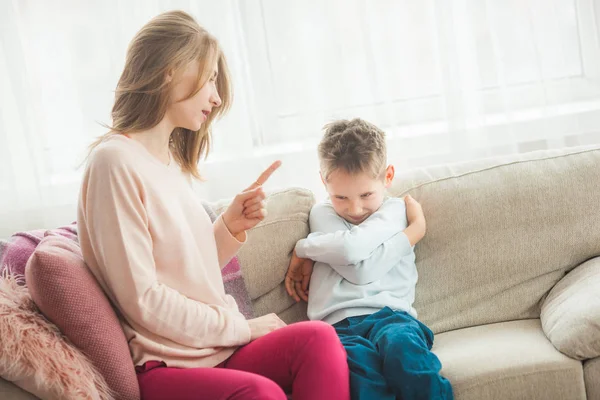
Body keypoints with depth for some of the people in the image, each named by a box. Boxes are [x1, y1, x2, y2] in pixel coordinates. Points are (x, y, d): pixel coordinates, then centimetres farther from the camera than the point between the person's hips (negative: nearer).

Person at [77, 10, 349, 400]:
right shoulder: (115, 159, -11)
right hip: (164, 366, -7)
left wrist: (232, 226, 0)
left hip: (216, 346, 7)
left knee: (319, 338, -19)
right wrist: (242, 326, -9)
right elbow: (143, 301, -16)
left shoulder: (173, 162, 15)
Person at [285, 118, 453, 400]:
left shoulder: (396, 211, 12)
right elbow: (359, 269, -2)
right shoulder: (322, 213, 17)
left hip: (389, 314, 0)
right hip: (340, 324, 0)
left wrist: (304, 250, 7)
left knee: (402, 347, -38)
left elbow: (350, 247, -8)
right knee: (361, 365, -36)